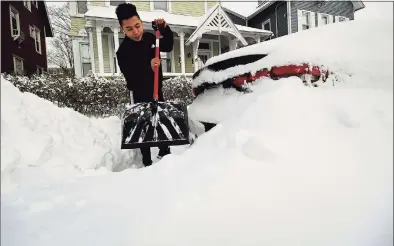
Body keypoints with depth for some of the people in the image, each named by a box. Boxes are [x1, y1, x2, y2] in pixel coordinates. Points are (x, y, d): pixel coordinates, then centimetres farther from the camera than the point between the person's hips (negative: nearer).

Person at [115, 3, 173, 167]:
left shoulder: (149, 37, -2)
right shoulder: (123, 51, -20)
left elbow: (167, 47, 10)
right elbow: (132, 78, -27)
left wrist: (165, 29, -6)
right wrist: (149, 67, -43)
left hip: (156, 89, 6)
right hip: (140, 93, -6)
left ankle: (164, 151, 34)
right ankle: (147, 161, 9)